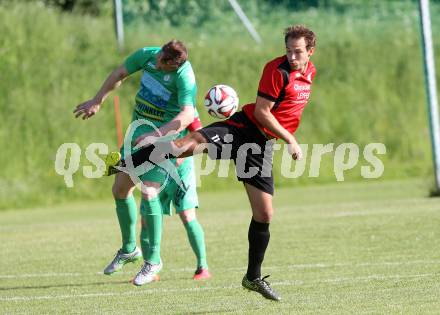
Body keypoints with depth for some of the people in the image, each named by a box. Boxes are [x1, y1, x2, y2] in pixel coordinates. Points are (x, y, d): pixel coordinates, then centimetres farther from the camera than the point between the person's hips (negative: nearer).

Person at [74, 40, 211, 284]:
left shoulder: (184, 76, -25)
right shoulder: (147, 55, -6)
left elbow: (187, 115, -34)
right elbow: (120, 74, 12)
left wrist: (157, 134, -42)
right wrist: (97, 101, 14)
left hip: (167, 135, -7)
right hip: (140, 130, 8)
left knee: (149, 192, -19)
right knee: (120, 189, 10)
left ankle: (153, 261, -8)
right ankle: (129, 250, 29)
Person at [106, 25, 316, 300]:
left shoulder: (310, 71, 12)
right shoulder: (278, 70, -12)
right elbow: (261, 111, -14)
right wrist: (290, 140, -13)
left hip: (262, 143, 6)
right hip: (242, 129, -6)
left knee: (264, 214, 3)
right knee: (194, 142, -35)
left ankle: (254, 277, 17)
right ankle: (124, 163, -38)